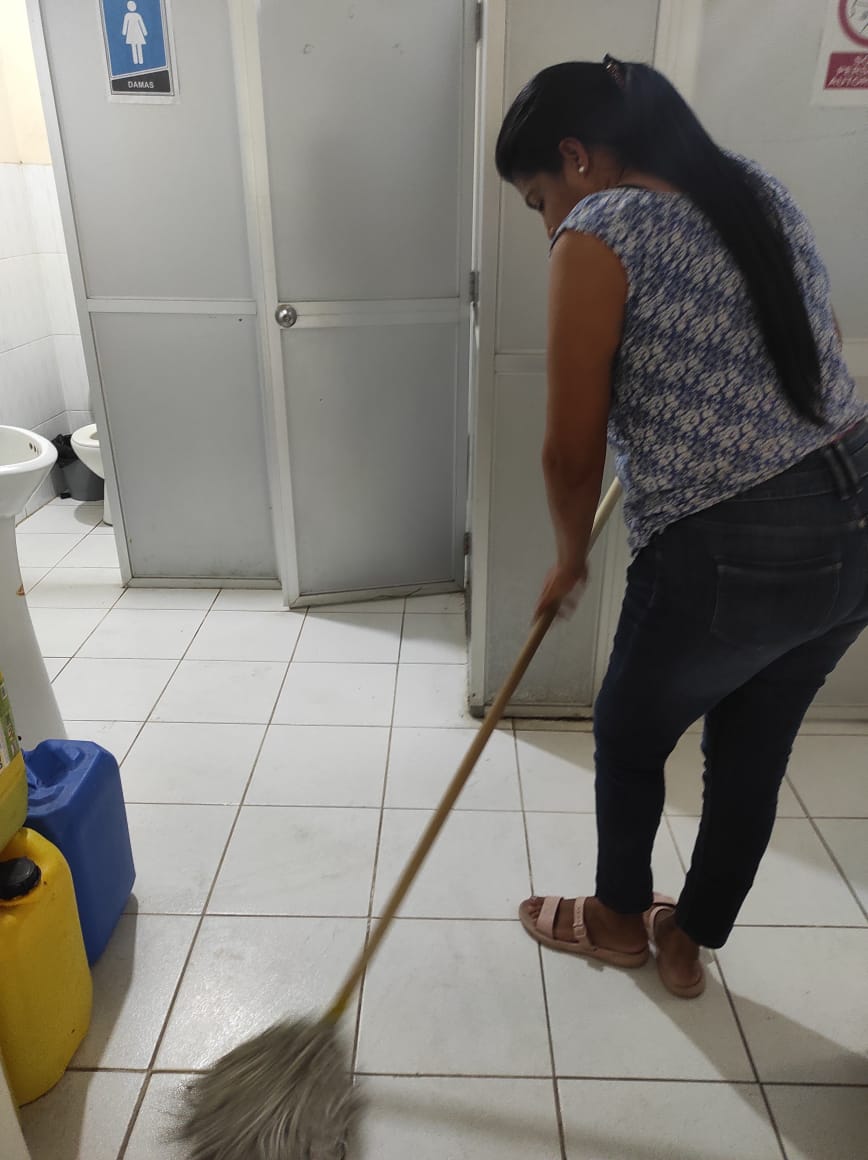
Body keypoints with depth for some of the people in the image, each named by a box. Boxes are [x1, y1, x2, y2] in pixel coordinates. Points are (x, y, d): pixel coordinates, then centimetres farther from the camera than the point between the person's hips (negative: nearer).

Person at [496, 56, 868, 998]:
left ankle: (619, 920, 44)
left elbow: (572, 451, -10)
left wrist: (568, 561, 6)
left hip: (730, 557, -8)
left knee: (630, 737, 19)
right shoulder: (756, 189, 13)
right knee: (752, 754, 22)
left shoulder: (597, 238, -10)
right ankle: (687, 942, 44)